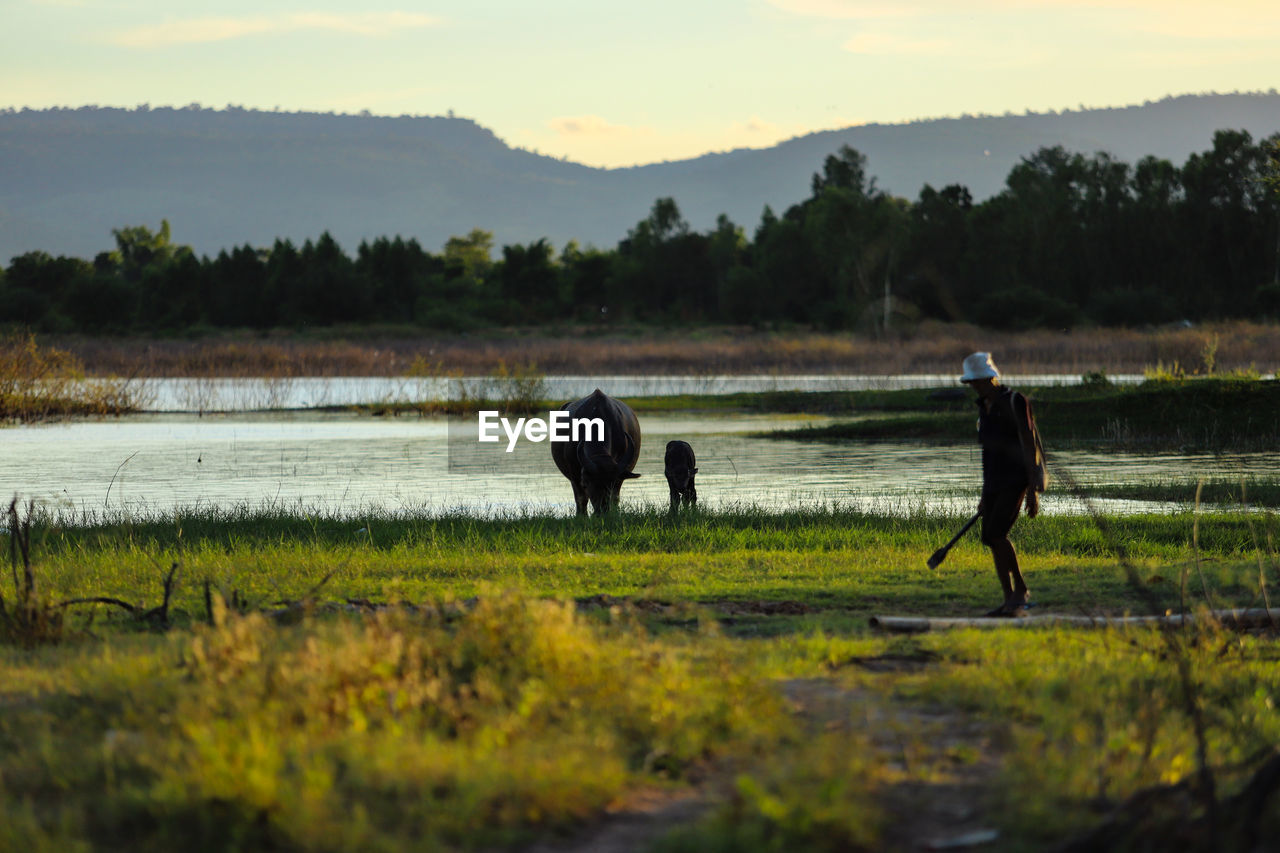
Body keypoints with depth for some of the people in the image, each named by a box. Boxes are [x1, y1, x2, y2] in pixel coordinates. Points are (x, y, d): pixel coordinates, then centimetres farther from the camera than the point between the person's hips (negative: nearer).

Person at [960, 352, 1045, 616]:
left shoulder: (1014, 402, -10)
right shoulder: (984, 406, 15)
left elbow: (1029, 446, -13)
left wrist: (1033, 491, -18)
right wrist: (986, 494, 22)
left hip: (1017, 479, -8)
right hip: (995, 481, 8)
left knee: (996, 533, -20)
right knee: (990, 538, 3)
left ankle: (1019, 592, -9)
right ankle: (1011, 599, 10)